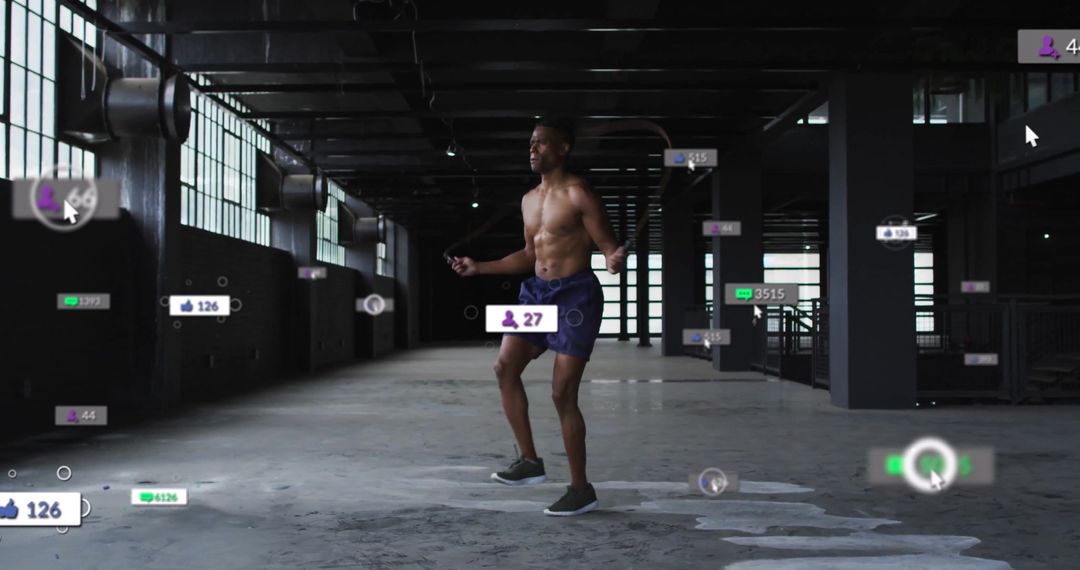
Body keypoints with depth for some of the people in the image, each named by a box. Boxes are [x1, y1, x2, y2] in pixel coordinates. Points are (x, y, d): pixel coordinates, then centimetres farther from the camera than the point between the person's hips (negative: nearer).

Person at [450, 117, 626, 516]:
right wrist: (479, 267, 22)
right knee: (504, 367, -6)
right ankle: (530, 461, 5)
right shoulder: (529, 200, 15)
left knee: (563, 392, -8)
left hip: (575, 294, -8)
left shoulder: (578, 194, -9)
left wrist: (615, 261, -35)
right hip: (537, 291, 8)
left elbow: (609, 247, -11)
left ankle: (581, 489, 4)